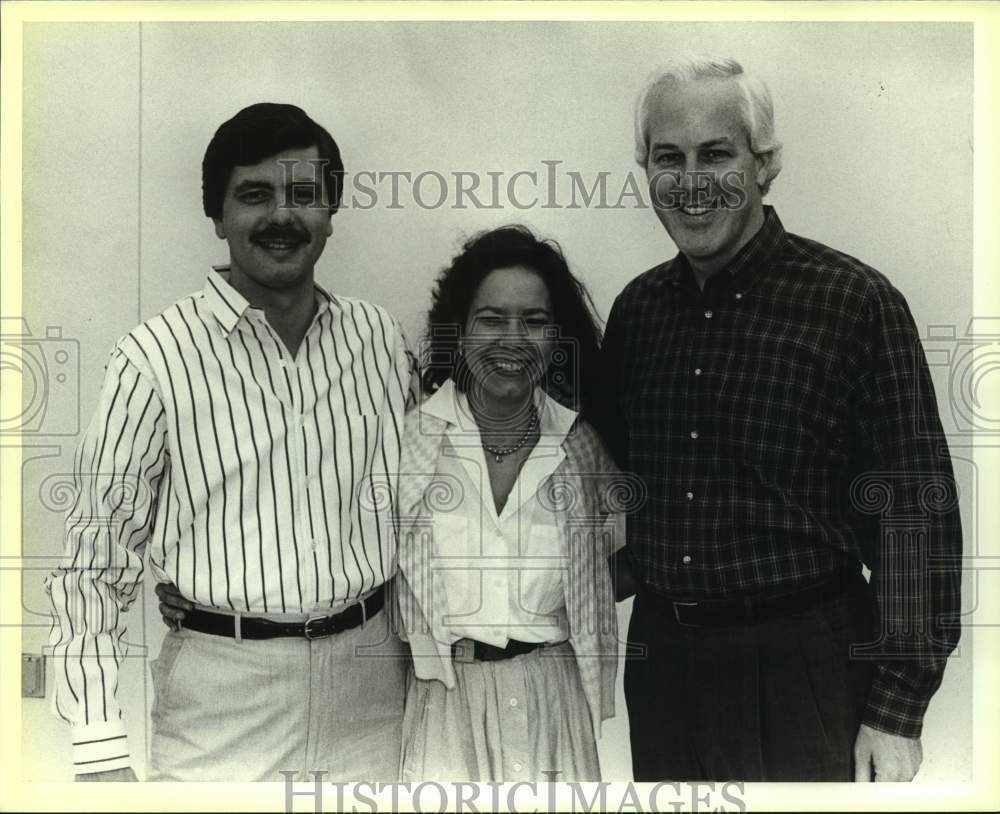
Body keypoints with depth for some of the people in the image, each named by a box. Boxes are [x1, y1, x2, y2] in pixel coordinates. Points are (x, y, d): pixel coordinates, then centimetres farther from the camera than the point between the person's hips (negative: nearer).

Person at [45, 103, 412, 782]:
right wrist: (102, 752, -10)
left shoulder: (379, 337, 3)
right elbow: (94, 560, -7)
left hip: (370, 681, 4)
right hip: (222, 690, -3)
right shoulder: (159, 355, -10)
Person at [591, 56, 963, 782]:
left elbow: (917, 515, -11)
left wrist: (899, 708, -13)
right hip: (660, 659, 5)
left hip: (802, 667, -4)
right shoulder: (636, 309, 4)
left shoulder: (856, 303, -11)